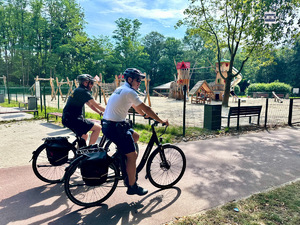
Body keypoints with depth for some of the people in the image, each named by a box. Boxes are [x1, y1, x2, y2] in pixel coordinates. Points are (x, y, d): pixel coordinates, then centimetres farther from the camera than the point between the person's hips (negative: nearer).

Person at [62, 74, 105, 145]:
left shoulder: (78, 90, 19)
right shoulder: (83, 91, -12)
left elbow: (90, 105, 19)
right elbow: (96, 105, -13)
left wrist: (101, 113, 14)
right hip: (73, 119, -10)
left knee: (84, 135, 26)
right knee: (97, 127, -9)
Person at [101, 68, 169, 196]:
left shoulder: (121, 89, 16)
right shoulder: (129, 92, -14)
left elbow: (135, 106, 27)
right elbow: (146, 108, -14)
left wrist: (145, 115, 34)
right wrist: (161, 121, -6)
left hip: (108, 125, 10)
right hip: (114, 127, -10)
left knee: (135, 136, 25)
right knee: (132, 156, -2)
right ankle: (132, 187, 11)